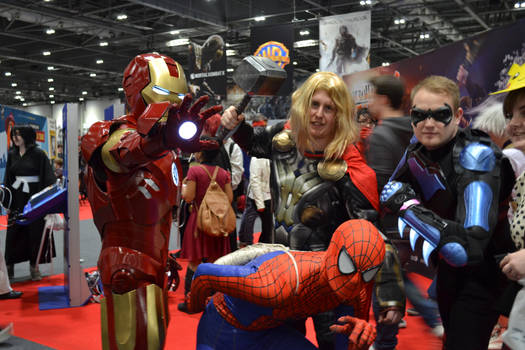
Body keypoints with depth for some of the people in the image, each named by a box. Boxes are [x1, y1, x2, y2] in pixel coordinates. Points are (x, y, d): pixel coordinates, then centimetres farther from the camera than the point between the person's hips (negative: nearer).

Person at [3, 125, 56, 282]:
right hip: (17, 198, 4)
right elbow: (7, 179, 11)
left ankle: (34, 266, 13)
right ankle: (9, 266, 16)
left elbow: (47, 178, -9)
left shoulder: (38, 154, -7)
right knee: (13, 233, 6)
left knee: (35, 232, 3)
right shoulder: (11, 154, 7)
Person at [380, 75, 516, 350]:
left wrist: (407, 205, -34)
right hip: (448, 266, 7)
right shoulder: (417, 151, -8)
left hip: (484, 269, -7)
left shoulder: (476, 156, -30)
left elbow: (469, 249, -40)